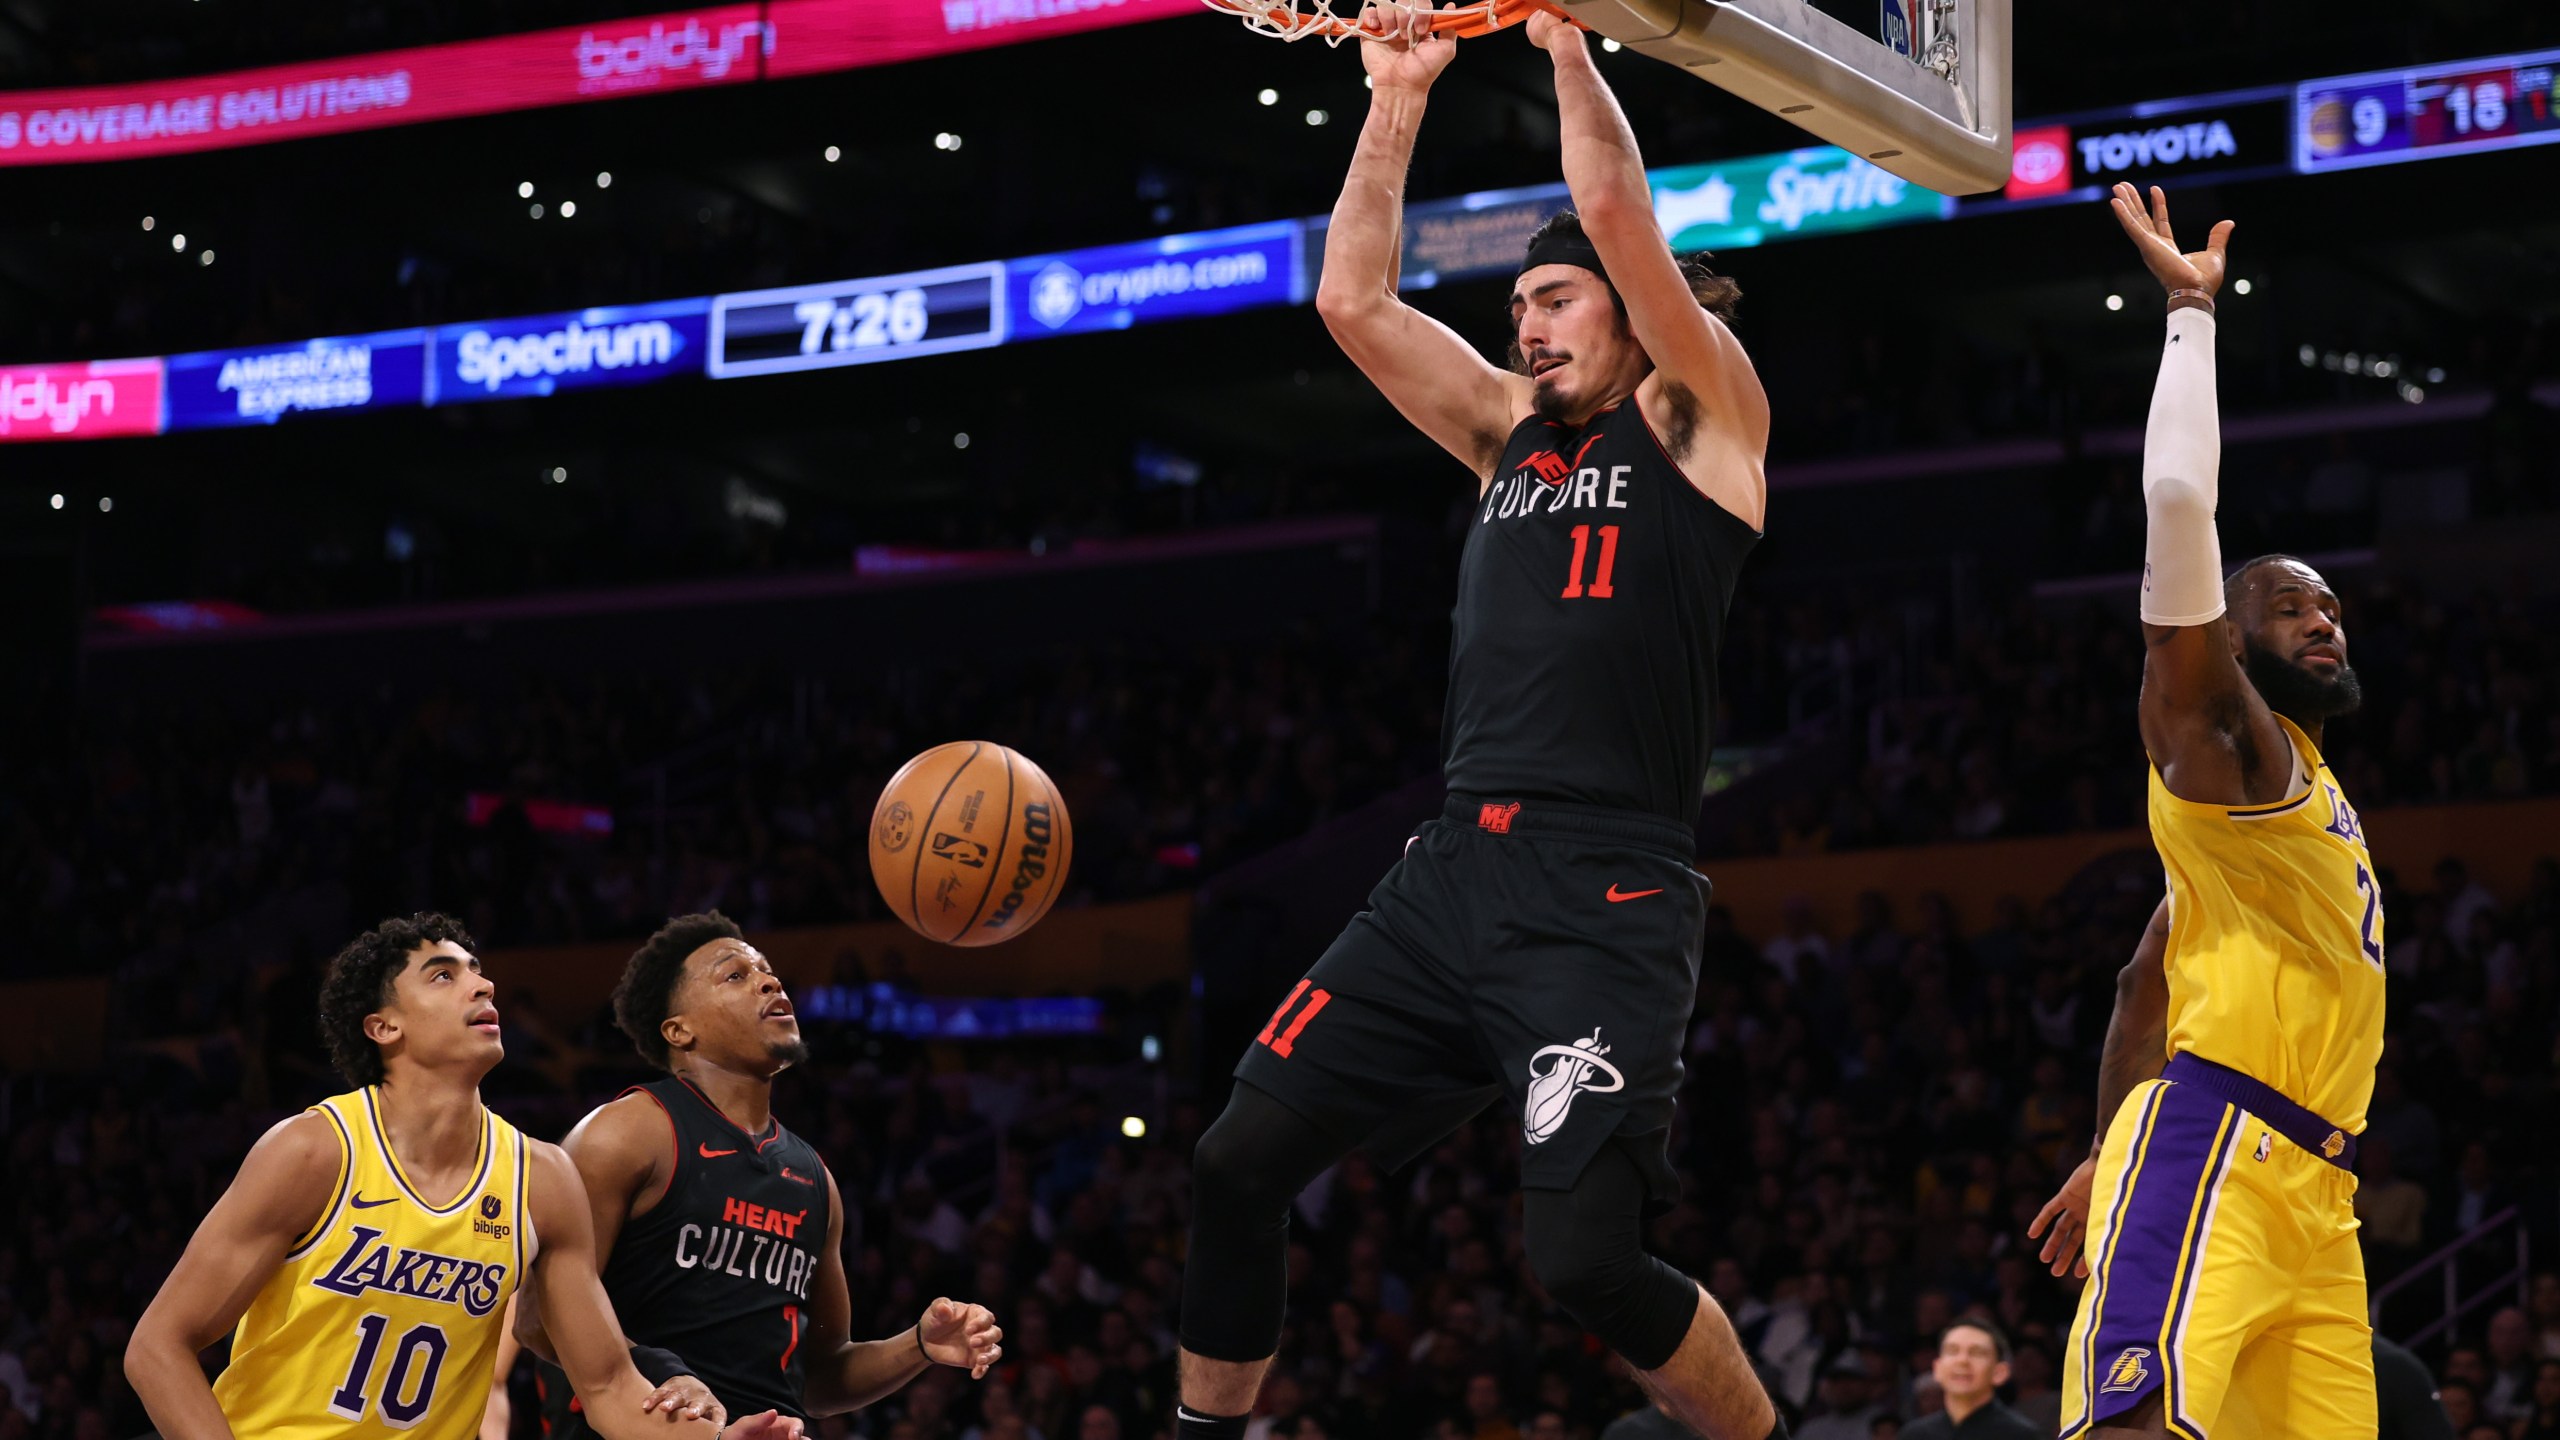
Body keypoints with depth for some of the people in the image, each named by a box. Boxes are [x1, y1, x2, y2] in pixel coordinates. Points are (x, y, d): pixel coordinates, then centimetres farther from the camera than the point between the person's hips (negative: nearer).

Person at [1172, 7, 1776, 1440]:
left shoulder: (1699, 419, 3)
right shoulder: (1510, 429, 21)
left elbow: (1615, 212, -8)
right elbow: (1354, 301, 17)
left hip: (1606, 896, -7)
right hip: (1456, 874, 7)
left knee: (1588, 1255, -18)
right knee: (1239, 1161, 4)